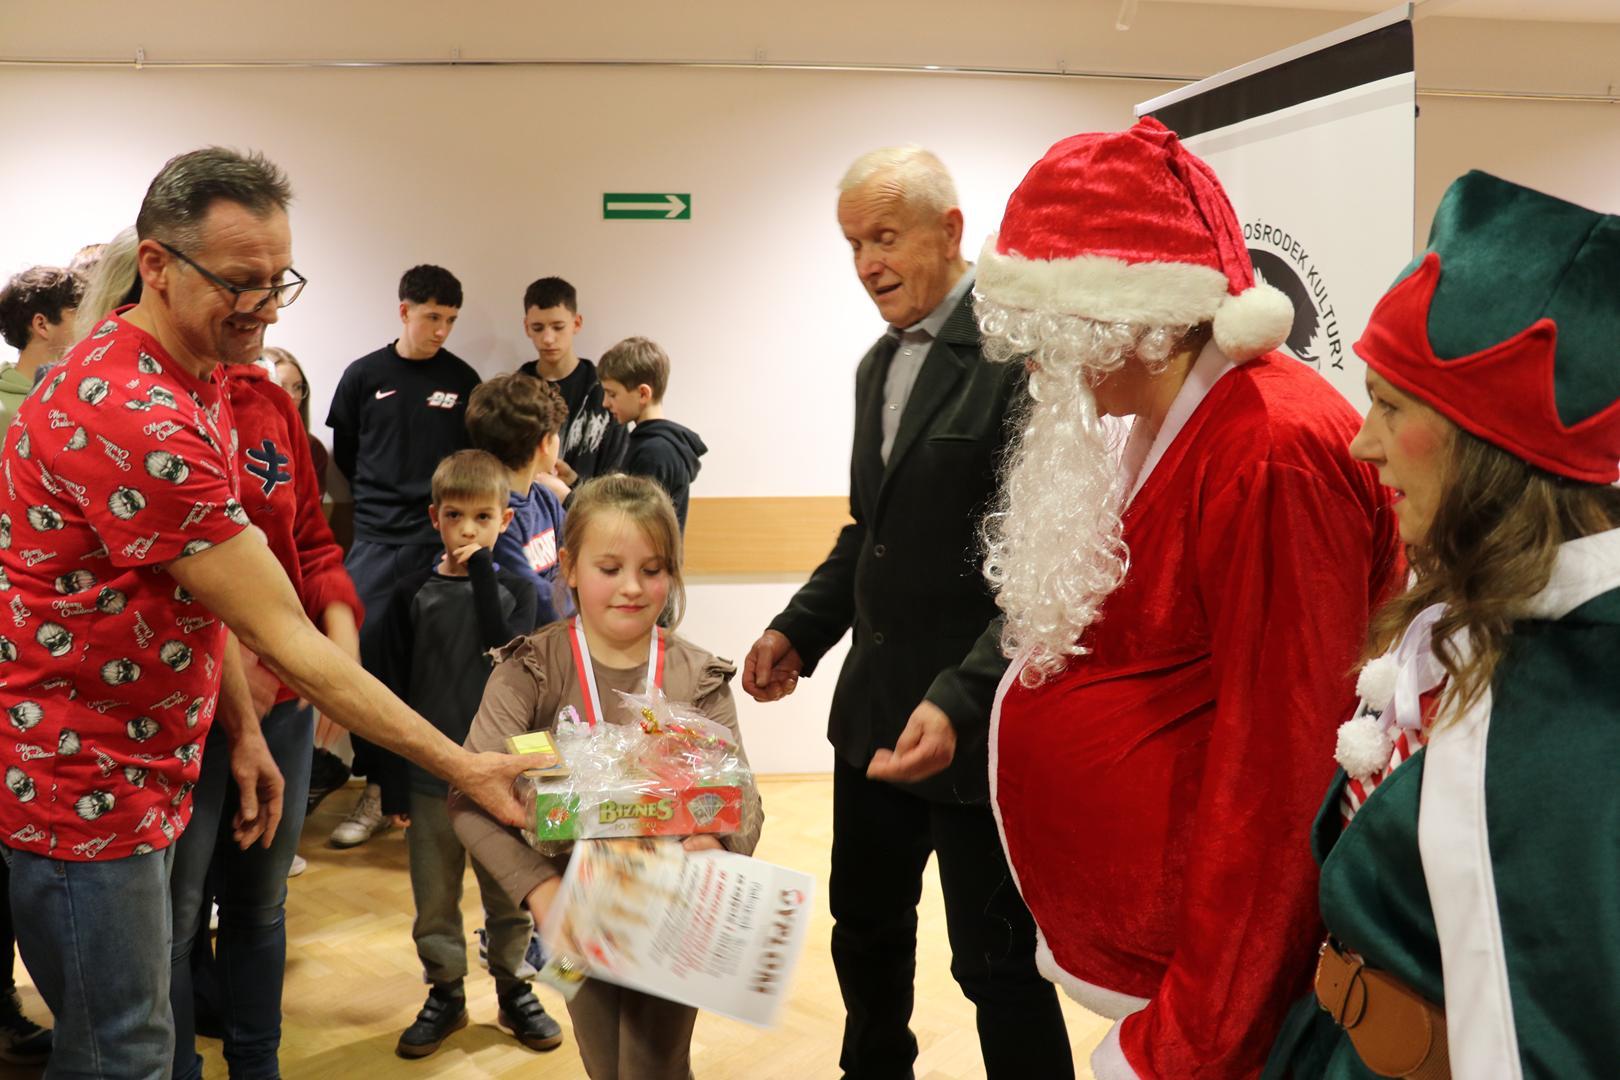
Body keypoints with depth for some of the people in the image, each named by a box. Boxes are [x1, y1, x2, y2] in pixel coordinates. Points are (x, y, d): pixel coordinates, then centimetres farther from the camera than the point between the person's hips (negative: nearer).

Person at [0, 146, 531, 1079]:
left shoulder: (197, 382, 7)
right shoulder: (133, 416, -27)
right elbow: (282, 641, -27)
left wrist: (245, 731, 9)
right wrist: (464, 769, -25)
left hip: (140, 767, 9)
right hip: (78, 781, -9)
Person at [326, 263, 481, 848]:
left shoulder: (463, 380, 6)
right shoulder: (364, 375, 5)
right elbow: (345, 455, 13)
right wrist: (381, 502, 10)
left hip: (444, 542, 0)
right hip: (377, 541, 0)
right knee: (358, 651, -6)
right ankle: (377, 787, 6)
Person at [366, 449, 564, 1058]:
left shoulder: (514, 591, 2)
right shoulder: (412, 596, 0)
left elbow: (508, 656, -18)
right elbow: (393, 695, 1)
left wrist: (483, 572, -16)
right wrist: (392, 784, -1)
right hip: (431, 777, 0)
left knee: (509, 895, 10)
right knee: (434, 899, 10)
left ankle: (513, 991, 28)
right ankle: (445, 994, 27)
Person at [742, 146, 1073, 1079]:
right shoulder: (881, 363, 12)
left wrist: (963, 703, -29)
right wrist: (802, 627, 8)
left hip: (979, 720, -8)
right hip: (875, 707, 9)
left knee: (998, 962, 5)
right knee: (866, 929, 22)